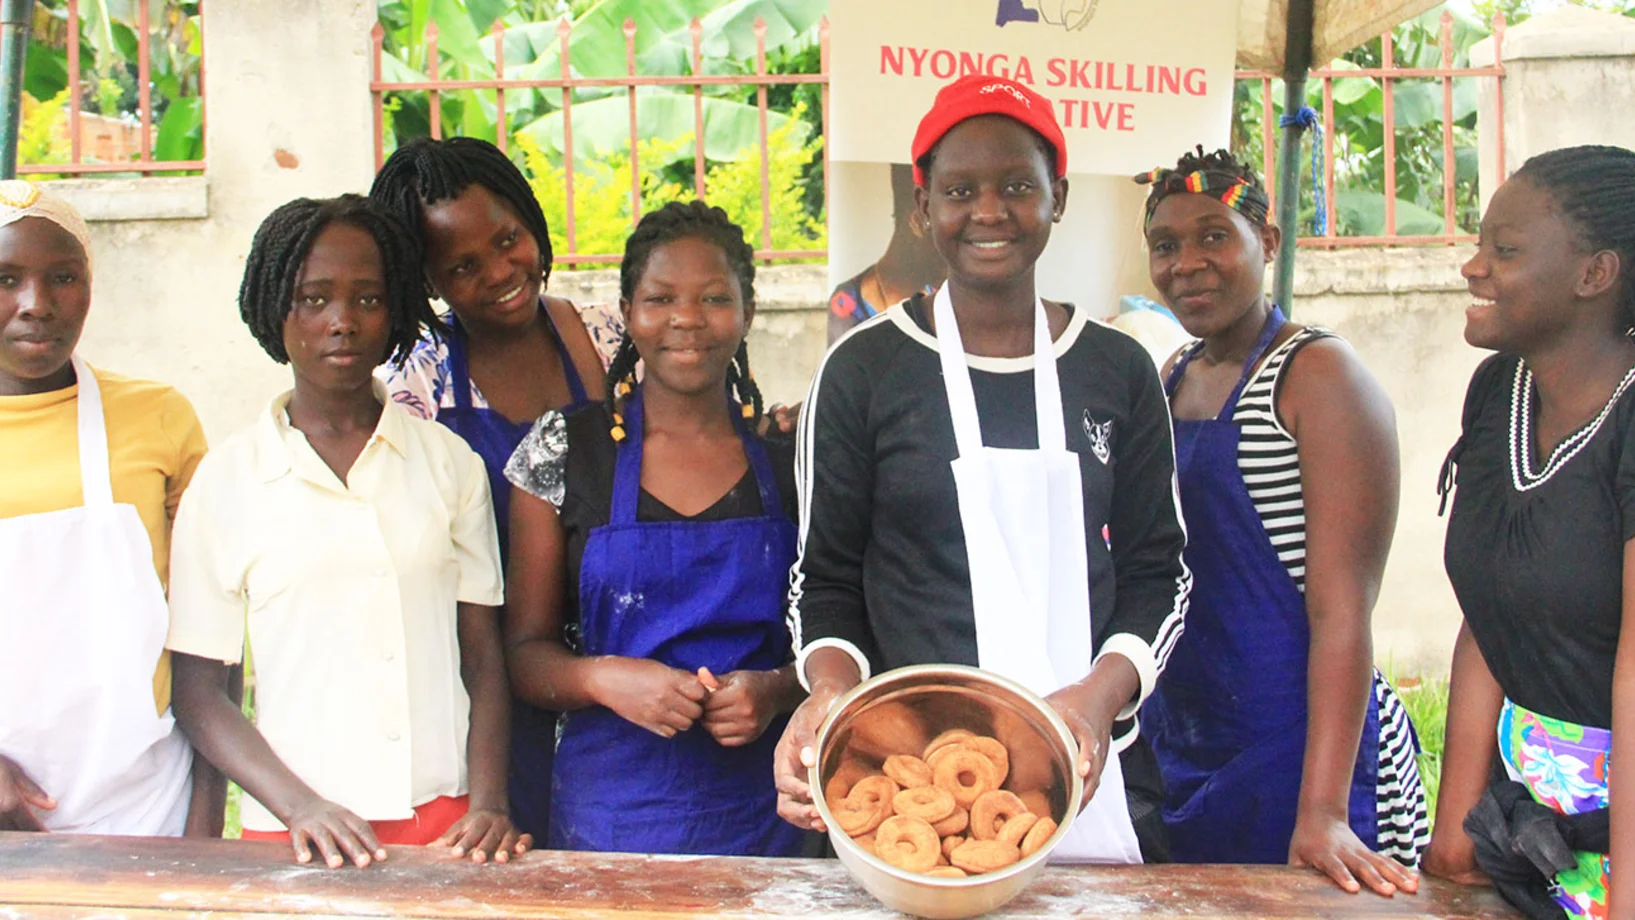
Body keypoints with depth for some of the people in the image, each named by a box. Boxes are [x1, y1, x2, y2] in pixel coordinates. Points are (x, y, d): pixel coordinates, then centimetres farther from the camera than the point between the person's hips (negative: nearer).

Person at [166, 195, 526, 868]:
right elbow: (198, 692, 2)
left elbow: (483, 658, 5)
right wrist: (301, 807, -11)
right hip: (295, 836, -1)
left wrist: (488, 804, -7)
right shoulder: (227, 479, 1)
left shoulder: (450, 461, 5)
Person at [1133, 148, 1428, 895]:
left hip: (1294, 753, -7)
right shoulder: (1173, 379, 9)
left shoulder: (1318, 373, -12)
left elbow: (1342, 609, -19)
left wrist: (1322, 811, -24)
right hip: (1177, 748, 7)